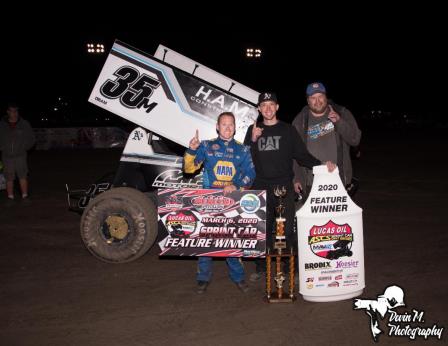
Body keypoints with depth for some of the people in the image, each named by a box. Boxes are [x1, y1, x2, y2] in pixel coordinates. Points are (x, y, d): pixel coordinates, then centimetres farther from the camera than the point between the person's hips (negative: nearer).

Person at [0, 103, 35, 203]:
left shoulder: (24, 124, 1)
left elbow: (31, 138, 8)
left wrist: (24, 148, -1)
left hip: (20, 156, -1)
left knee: (23, 177, -2)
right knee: (9, 178, 6)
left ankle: (25, 196, 7)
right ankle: (10, 198, 15)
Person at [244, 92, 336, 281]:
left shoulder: (287, 129, 7)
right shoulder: (253, 130, 11)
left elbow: (302, 155, 4)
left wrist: (322, 165, -11)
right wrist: (253, 140, -11)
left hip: (284, 187, -1)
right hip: (260, 188, 2)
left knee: (288, 229, -3)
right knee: (262, 230, 6)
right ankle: (261, 267, 19)